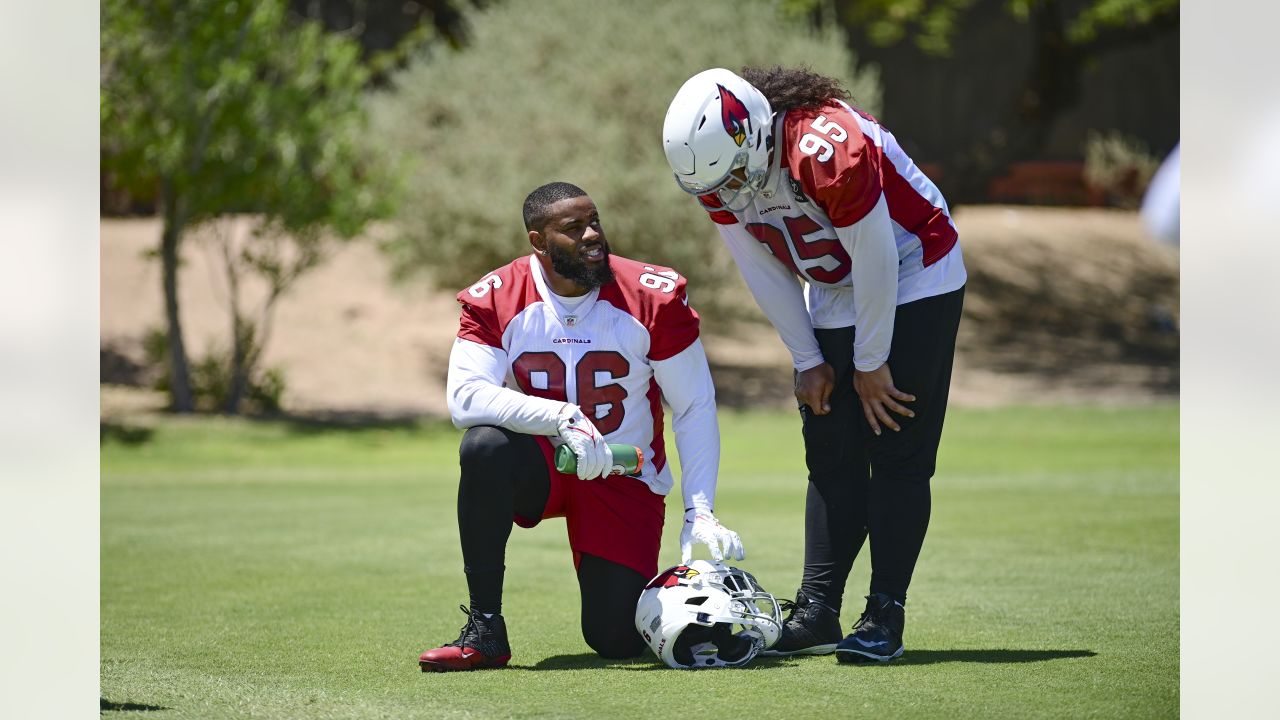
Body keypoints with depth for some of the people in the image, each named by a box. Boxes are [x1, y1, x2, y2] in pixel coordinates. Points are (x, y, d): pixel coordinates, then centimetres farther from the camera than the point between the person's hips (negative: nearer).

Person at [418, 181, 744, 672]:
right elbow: (465, 397, -27)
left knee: (617, 639, -12)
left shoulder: (653, 297, -13)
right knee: (485, 445, -36)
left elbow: (695, 410, -7)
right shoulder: (496, 300, -13)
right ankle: (484, 631, -25)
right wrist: (563, 418, -38)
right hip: (538, 468, 0)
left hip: (624, 480, 0)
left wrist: (699, 510, -16)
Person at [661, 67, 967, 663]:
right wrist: (809, 363, -1)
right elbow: (766, 273, -1)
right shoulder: (721, 171, -13)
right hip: (833, 296, 7)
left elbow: (876, 262, -25)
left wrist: (870, 364, -15)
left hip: (914, 283, -7)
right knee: (832, 456, 2)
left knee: (898, 456, -10)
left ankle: (885, 617, -9)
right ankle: (816, 611, 1)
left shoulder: (826, 150, -35)